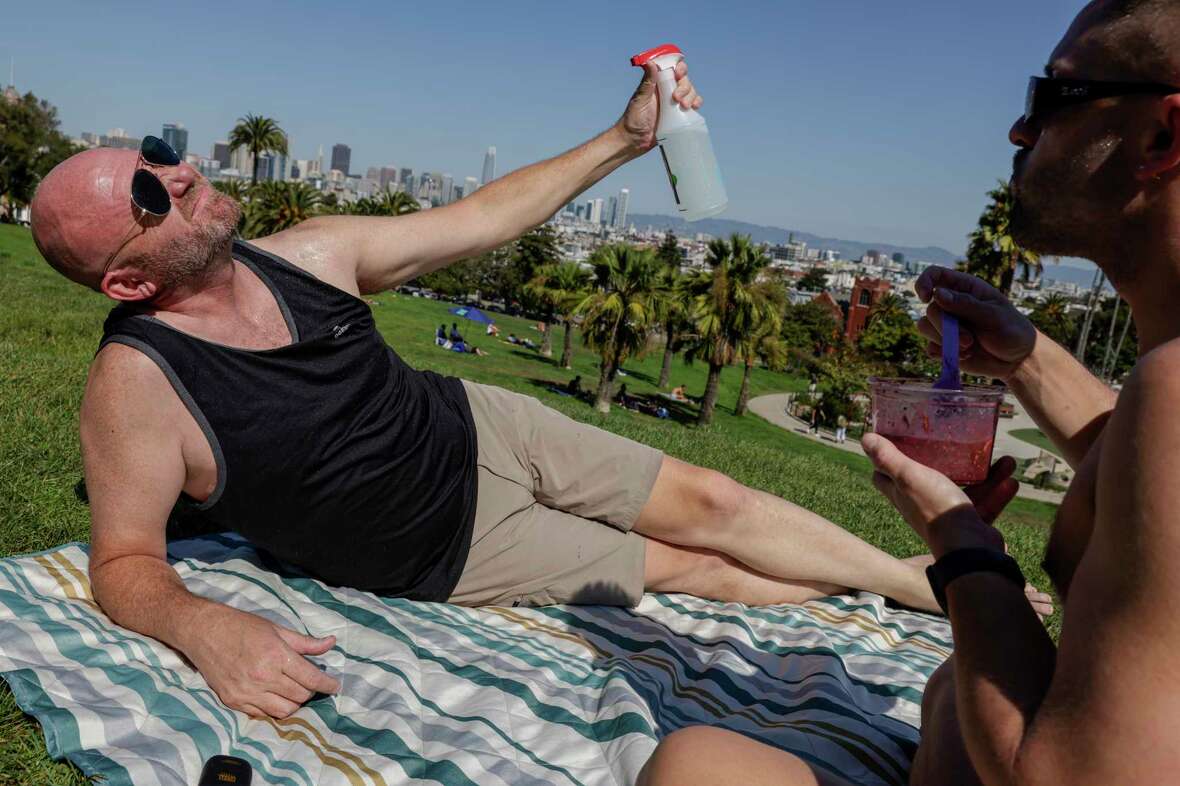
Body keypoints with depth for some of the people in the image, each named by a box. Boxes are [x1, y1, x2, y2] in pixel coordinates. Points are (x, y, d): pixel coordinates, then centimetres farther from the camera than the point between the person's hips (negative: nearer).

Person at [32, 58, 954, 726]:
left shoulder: (309, 254, -9)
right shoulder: (137, 383, -22)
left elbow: (481, 220, -2)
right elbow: (125, 561, -16)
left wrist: (623, 141, -5)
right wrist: (205, 626, -40)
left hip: (480, 425, 5)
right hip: (453, 547, -4)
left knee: (711, 502, 2)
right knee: (688, 565, 0)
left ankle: (931, 585, 23)